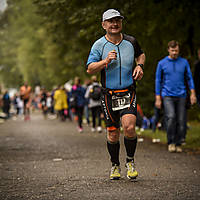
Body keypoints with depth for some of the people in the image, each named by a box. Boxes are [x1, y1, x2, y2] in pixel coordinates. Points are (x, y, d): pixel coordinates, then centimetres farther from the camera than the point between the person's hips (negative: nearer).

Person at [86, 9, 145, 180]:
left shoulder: (131, 41, 4)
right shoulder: (99, 45, -2)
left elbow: (141, 54, 25)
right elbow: (90, 69, -9)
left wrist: (139, 66, 5)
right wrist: (106, 61, -25)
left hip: (129, 93, 0)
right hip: (109, 95, 0)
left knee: (129, 128, -19)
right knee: (113, 134, 4)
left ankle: (130, 161, 4)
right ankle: (115, 166, 26)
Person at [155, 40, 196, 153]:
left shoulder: (184, 62, 7)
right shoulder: (162, 63, 4)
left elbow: (189, 78, 11)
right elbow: (158, 81, 7)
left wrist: (193, 93, 0)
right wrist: (158, 98, 3)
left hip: (181, 96, 2)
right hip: (167, 96, -2)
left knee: (181, 121, -2)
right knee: (171, 117, -21)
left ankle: (178, 144, 14)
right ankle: (171, 142, -7)